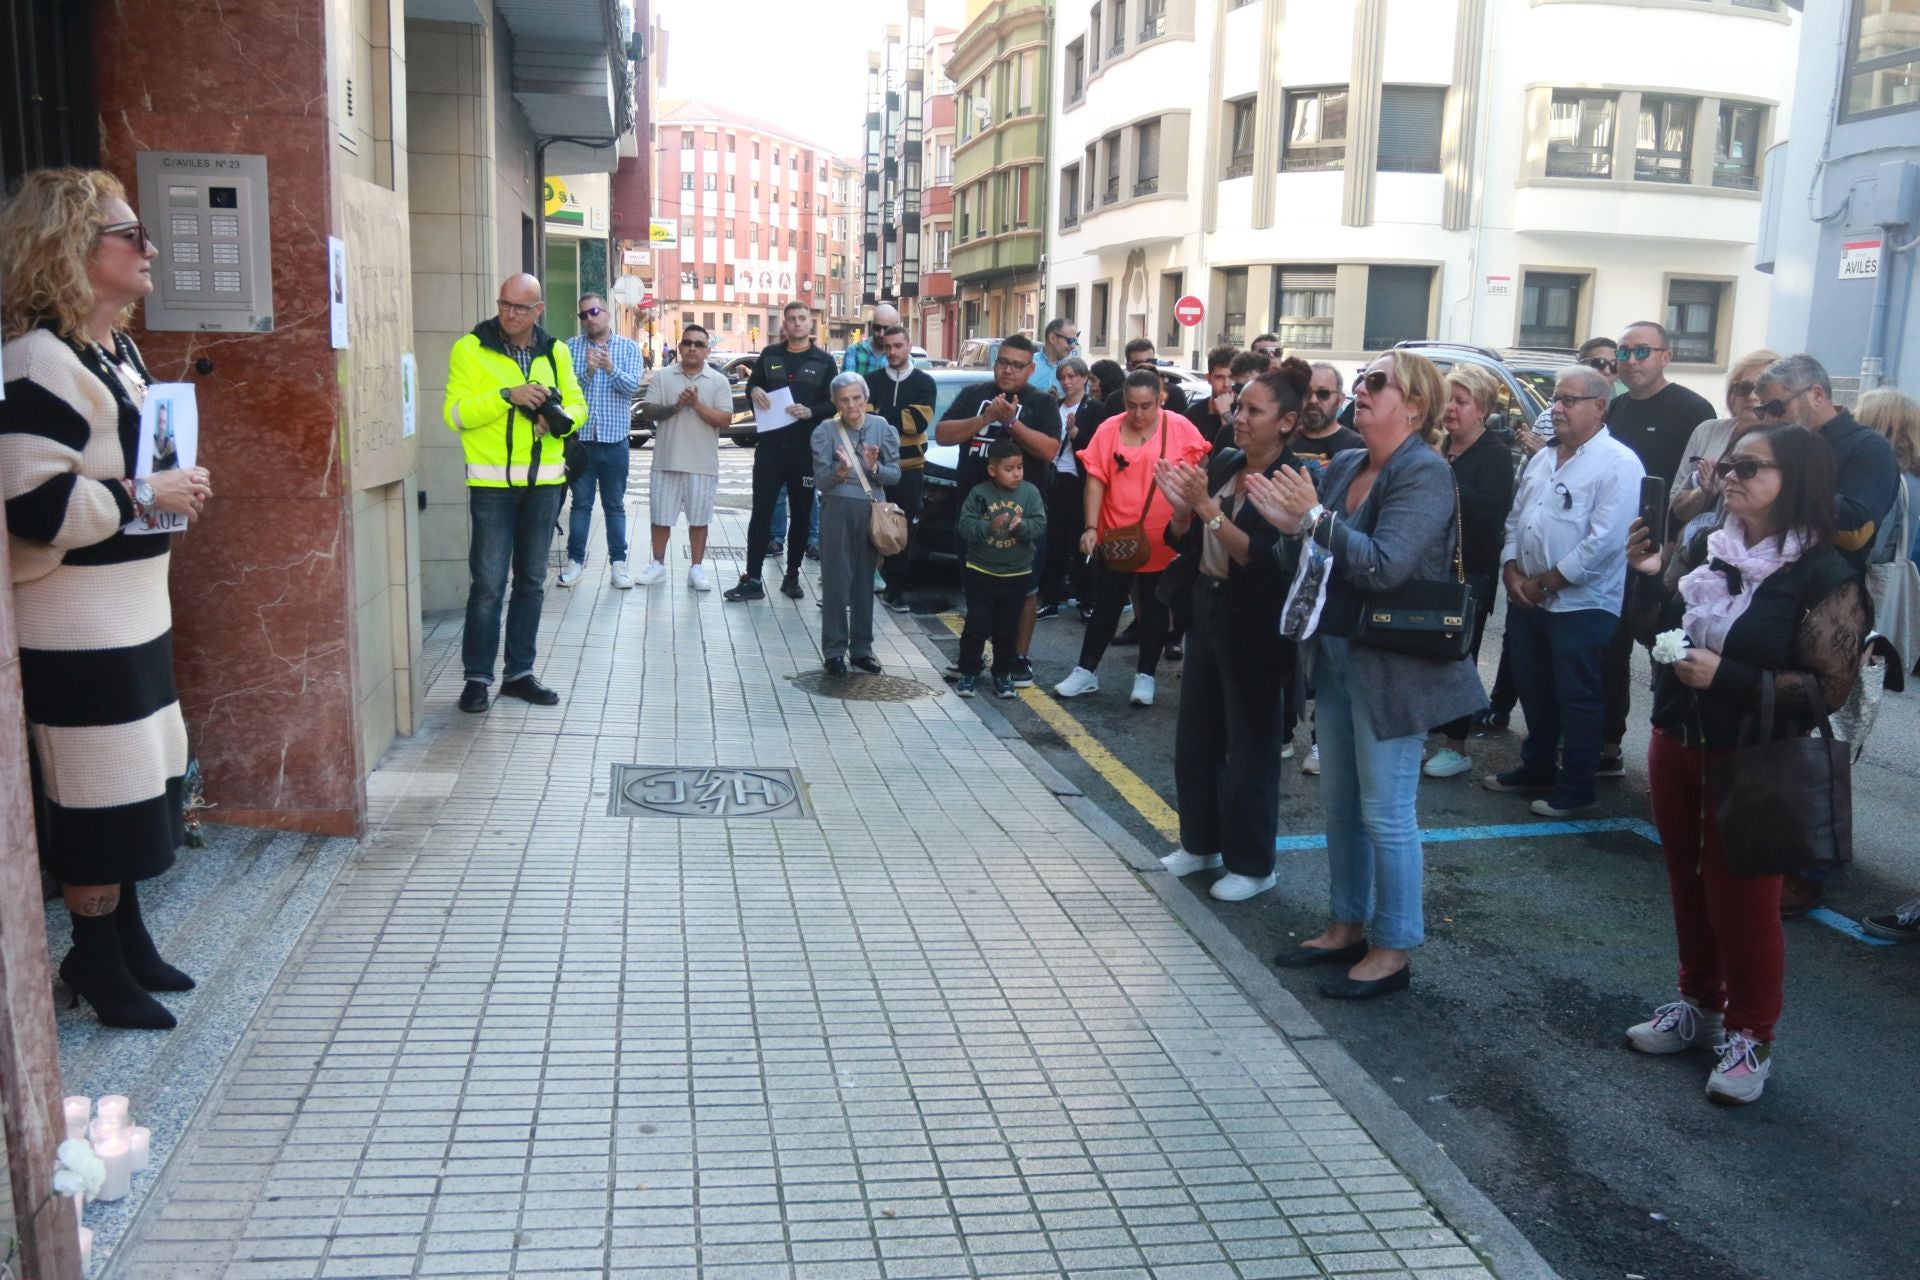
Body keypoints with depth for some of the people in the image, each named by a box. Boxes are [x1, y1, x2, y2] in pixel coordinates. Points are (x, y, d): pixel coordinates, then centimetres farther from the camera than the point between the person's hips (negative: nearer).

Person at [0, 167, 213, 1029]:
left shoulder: (116, 350, 13)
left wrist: (170, 487, 10)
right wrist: (147, 496, -20)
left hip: (130, 613, 10)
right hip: (76, 627, -10)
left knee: (138, 785, 17)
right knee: (98, 796, 0)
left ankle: (126, 937, 30)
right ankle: (94, 960, 16)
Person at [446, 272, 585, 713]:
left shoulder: (555, 351, 8)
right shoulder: (471, 349, -5)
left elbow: (577, 404, 13)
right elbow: (455, 412, -12)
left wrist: (560, 419, -10)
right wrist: (508, 396, -23)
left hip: (543, 482, 4)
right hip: (492, 483, -4)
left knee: (532, 581, 11)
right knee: (488, 583, -4)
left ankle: (519, 672, 22)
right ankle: (477, 676, 7)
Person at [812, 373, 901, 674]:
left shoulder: (882, 428, 3)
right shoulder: (825, 431, -2)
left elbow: (895, 474, 3)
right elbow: (820, 481, -6)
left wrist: (874, 467, -16)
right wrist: (839, 472, -26)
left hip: (871, 511, 2)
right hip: (837, 510, -2)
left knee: (865, 580, 8)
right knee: (837, 581, -3)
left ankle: (861, 647, 19)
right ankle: (834, 650, 5)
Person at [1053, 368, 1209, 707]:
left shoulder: (1180, 428, -8)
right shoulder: (1108, 430, -5)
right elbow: (1095, 481, -5)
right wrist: (1091, 527, -13)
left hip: (1164, 540, -1)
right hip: (1114, 538, 1)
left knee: (1154, 610, 11)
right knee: (1105, 607, 11)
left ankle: (1146, 676, 23)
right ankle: (1086, 672, 20)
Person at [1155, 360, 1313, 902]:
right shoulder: (1223, 462, 4)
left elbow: (1258, 556, -25)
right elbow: (1187, 543, 9)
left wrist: (1205, 504, -28)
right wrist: (1180, 506, -11)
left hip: (1256, 628, -7)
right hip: (1207, 611, 7)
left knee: (1249, 749, 4)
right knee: (1194, 738, 15)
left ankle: (1251, 865, 18)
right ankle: (1201, 843, 32)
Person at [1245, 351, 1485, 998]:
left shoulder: (1426, 473, -14)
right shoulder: (1342, 466, 8)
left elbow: (1384, 565, -26)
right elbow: (1299, 565, 7)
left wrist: (1314, 517, -22)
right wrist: (1289, 526, -12)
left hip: (1391, 669, -8)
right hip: (1334, 657, 8)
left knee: (1385, 813, 1)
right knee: (1339, 803, 16)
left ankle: (1393, 950, 15)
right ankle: (1347, 926, 31)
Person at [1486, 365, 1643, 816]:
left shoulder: (1617, 464, -12)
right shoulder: (1542, 458, 13)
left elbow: (1604, 541, -20)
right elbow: (1515, 518, 15)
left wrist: (1546, 583, -15)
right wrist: (1512, 572, -1)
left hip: (1581, 605, -8)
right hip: (1526, 598, 8)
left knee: (1576, 699, 1)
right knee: (1533, 690, 17)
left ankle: (1576, 787, 12)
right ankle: (1537, 767, 33)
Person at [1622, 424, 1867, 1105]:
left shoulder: (1825, 578, -14)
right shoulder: (1703, 550, 3)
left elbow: (1828, 688, -17)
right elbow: (1654, 636, 11)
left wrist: (1726, 677, -25)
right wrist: (1646, 577, -6)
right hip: (1676, 745, 6)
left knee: (1742, 899, 5)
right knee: (1688, 883, 17)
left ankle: (1749, 1036, 23)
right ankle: (1699, 1004, 35)